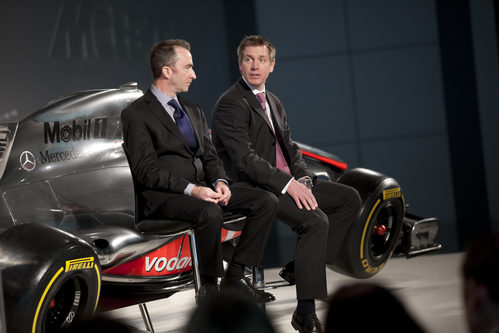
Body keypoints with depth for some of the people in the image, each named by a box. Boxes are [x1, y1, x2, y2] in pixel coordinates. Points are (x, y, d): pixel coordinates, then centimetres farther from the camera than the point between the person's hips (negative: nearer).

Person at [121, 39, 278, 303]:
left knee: (266, 202, -10)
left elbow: (209, 155, 18)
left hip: (202, 187, 8)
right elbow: (146, 171, -13)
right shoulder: (136, 115, -4)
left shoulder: (193, 111, 21)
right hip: (163, 195, -8)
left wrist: (220, 181, -6)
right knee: (210, 213, -37)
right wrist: (190, 189, -23)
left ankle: (234, 276, -7)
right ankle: (209, 286, -18)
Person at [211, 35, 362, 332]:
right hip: (255, 188, -9)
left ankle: (300, 266, 2)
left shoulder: (274, 102, 18)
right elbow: (245, 158, -20)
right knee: (316, 221, -29)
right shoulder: (230, 105, -11)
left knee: (350, 198, 2)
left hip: (288, 182, 9)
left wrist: (303, 178, -2)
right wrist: (288, 184, -25)